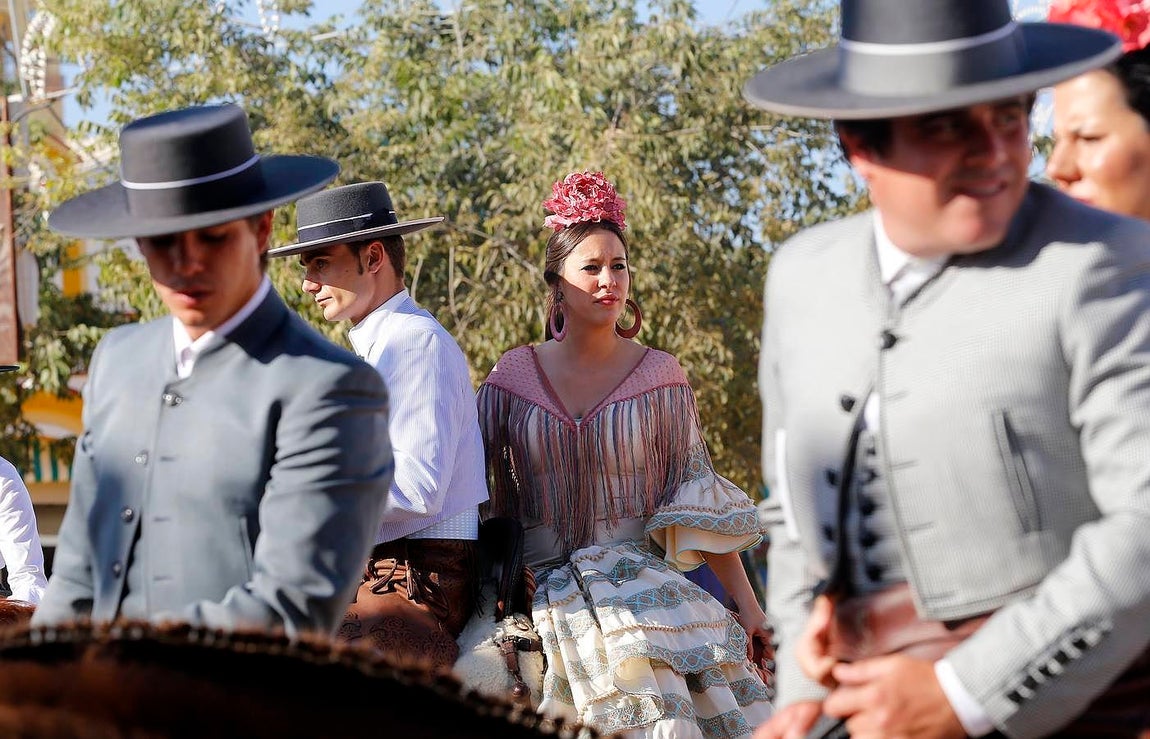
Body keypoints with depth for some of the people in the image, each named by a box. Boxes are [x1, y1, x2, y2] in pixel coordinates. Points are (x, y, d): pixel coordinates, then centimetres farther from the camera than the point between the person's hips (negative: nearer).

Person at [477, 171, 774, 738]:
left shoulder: (660, 377, 5)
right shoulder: (513, 376, 6)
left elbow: (698, 496, 6)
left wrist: (747, 604, 1)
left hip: (644, 590, 0)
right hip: (544, 600, 0)